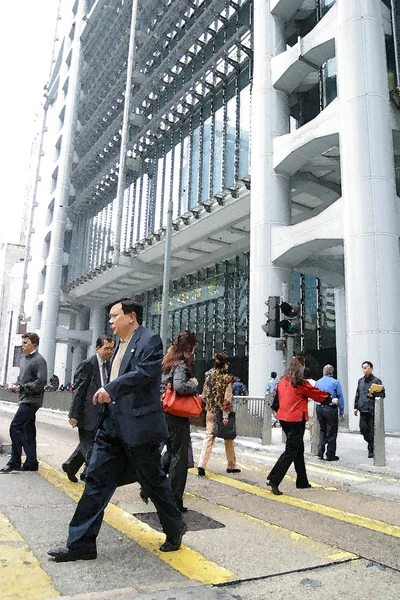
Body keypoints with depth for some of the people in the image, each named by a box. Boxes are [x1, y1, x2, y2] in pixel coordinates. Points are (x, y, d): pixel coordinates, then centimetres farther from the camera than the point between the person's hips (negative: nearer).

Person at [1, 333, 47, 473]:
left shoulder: (39, 360, -12)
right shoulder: (23, 359, 15)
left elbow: (41, 382, -20)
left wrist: (22, 388, -16)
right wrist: (16, 386, 4)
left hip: (31, 400, -9)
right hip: (26, 400, 9)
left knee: (15, 427, -11)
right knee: (28, 431, 12)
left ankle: (15, 462, -1)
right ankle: (31, 463, 19)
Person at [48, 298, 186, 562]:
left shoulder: (150, 340, -10)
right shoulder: (122, 345, 17)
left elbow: (145, 372, -23)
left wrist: (111, 389, -23)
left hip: (139, 426, -8)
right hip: (113, 426, 8)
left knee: (153, 481, 7)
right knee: (96, 479, 6)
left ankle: (175, 529, 29)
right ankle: (81, 543, 16)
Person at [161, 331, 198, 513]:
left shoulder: (168, 363, 11)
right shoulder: (181, 364, -15)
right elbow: (179, 386, -32)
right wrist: (193, 383, -14)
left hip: (165, 414, 8)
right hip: (177, 416, -8)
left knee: (171, 453, 22)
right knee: (179, 457, 3)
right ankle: (175, 501, 9)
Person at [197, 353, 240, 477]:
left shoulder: (209, 375, 2)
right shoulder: (227, 378, -11)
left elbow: (204, 395, 6)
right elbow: (227, 398, -16)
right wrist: (226, 416, -17)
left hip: (210, 412, 4)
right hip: (223, 412, -3)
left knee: (208, 437, 5)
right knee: (229, 439, 13)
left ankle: (201, 465, -7)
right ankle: (231, 466, 24)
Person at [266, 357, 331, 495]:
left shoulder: (283, 381, 7)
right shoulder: (300, 382, -12)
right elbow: (316, 393, 0)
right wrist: (328, 396, 18)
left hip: (284, 419, 8)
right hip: (296, 420, -8)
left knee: (298, 450, 18)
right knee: (290, 451, -4)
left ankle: (302, 482, 26)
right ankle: (274, 480, -11)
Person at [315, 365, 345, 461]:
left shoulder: (317, 382, 8)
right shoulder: (335, 382, -5)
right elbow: (340, 398, -3)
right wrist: (341, 412, 2)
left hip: (319, 408, 4)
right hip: (331, 409, -4)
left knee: (322, 430, 18)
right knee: (331, 432, 6)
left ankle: (320, 450, 6)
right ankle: (330, 454, 12)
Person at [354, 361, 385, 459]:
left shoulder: (376, 381, -3)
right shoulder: (360, 381, 13)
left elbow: (382, 394, -4)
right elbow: (357, 395, 18)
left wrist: (373, 393, -20)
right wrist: (356, 407, 14)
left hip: (372, 410, -5)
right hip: (363, 410, 5)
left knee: (372, 431, 0)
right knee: (363, 430, 9)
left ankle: (372, 450, 12)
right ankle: (372, 444, 30)